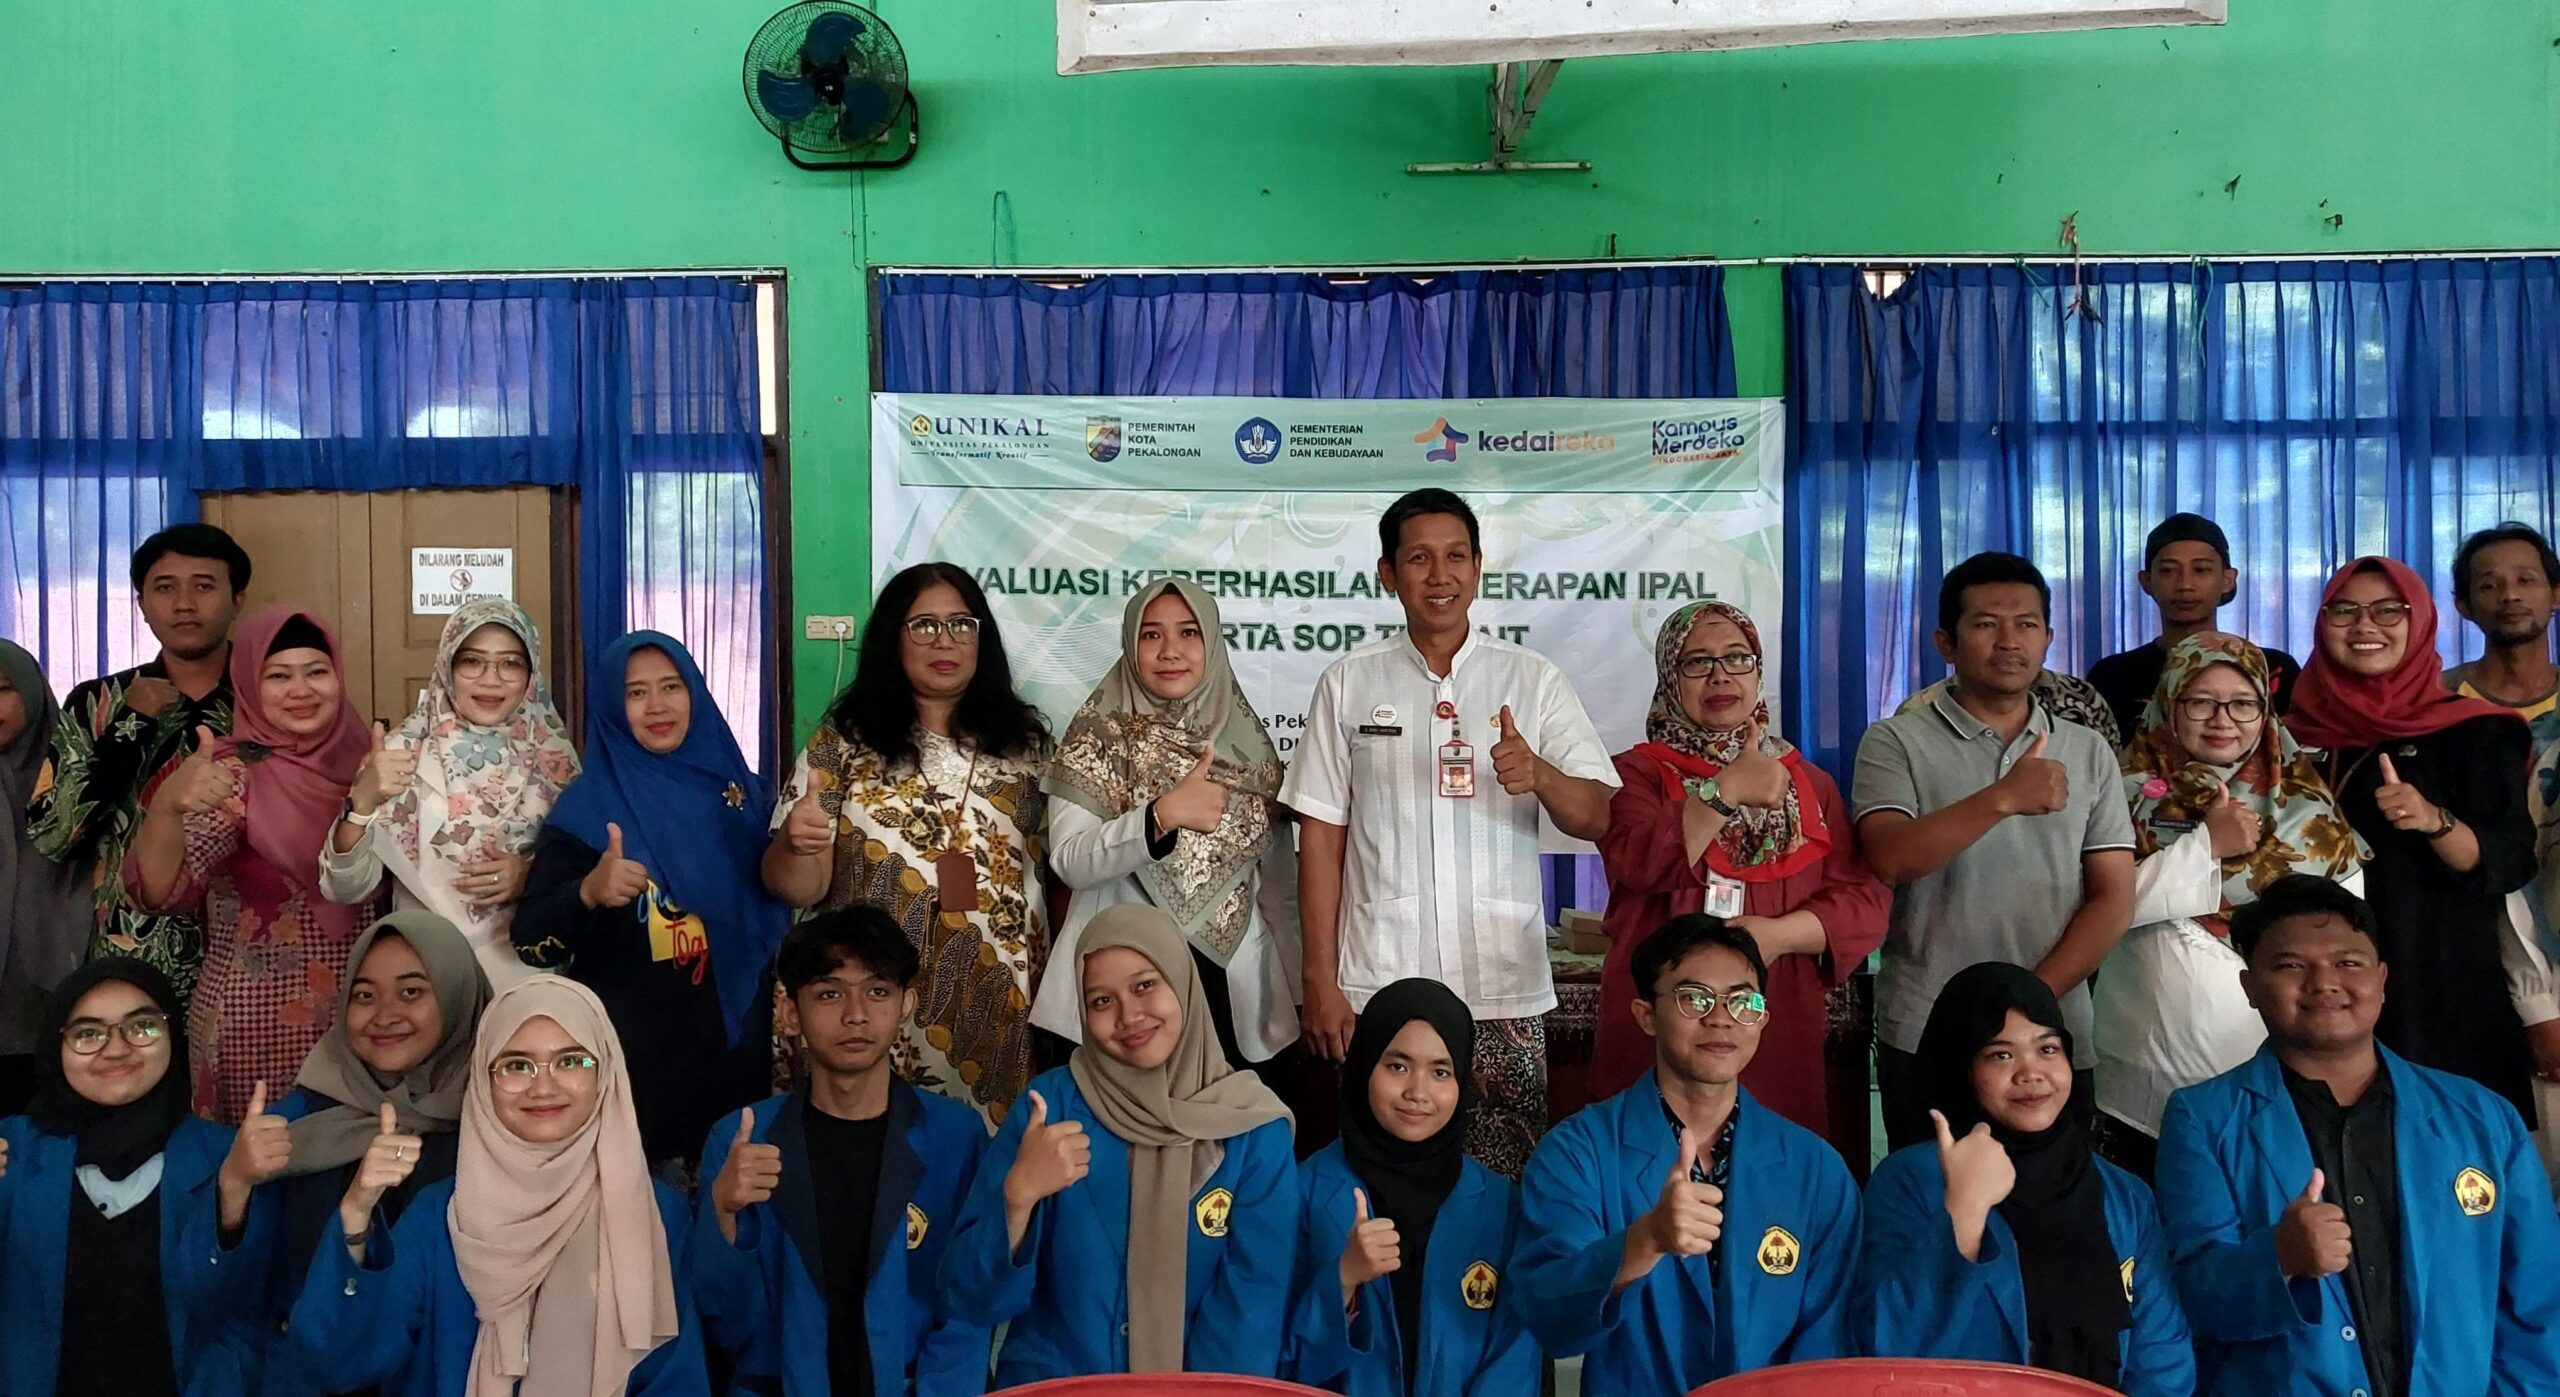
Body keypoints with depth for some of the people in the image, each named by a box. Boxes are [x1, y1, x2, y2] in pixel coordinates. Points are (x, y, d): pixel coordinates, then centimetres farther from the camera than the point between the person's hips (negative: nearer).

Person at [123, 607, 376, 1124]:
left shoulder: (355, 762, 2)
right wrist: (167, 805, -41)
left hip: (360, 1014, 4)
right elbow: (159, 891, -25)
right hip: (258, 1024, -4)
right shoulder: (235, 773, -10)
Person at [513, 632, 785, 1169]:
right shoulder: (588, 808, -5)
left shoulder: (741, 791, 4)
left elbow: (777, 909, 14)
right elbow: (530, 943, -12)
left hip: (734, 1045, 3)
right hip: (629, 1054, -3)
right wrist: (589, 892, -28)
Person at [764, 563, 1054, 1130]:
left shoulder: (1023, 741, 8)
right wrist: (793, 845, -22)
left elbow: (1060, 869, 12)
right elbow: (796, 888, -2)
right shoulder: (844, 743, 2)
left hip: (1002, 1013, 2)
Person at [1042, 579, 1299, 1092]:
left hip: (1238, 988, 3)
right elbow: (1070, 861, -11)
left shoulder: (1247, 739, 8)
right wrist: (1164, 814, -23)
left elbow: (1279, 878, 13)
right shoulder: (1098, 736, -1)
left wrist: (1296, 991, 13)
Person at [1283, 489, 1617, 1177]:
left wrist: (1538, 774, -20)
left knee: (1506, 1185, 2)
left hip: (1505, 990, 0)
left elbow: (1597, 818, 2)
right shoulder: (1348, 683, 6)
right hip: (1378, 987, 0)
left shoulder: (1532, 678, 6)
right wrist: (1320, 981, 1)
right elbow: (1321, 837, 6)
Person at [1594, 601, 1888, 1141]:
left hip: (1778, 1032, 2)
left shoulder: (1810, 784, 14)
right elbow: (1643, 863, -14)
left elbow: (1865, 901, 3)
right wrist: (1728, 792, -16)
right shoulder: (1638, 773, 6)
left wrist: (1776, 934, -12)